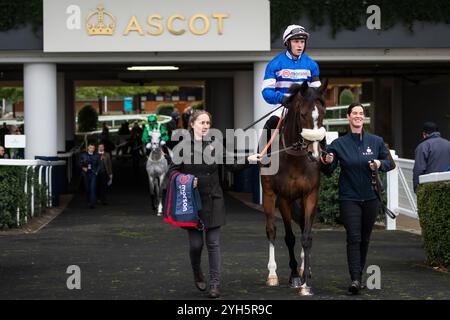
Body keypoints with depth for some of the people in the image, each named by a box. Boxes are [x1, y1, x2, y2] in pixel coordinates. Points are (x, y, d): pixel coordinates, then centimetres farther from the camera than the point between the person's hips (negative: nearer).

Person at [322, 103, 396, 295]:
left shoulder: (376, 141, 3)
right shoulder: (339, 144, -1)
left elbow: (391, 163, 9)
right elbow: (328, 172, 0)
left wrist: (380, 163, -12)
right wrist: (328, 162, -22)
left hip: (370, 198, 3)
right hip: (349, 198, -2)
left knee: (365, 239, 11)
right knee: (353, 238, -12)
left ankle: (359, 274, 24)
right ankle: (355, 279, -16)